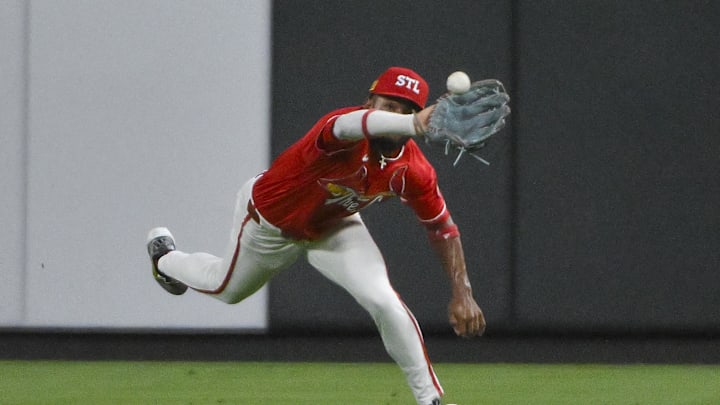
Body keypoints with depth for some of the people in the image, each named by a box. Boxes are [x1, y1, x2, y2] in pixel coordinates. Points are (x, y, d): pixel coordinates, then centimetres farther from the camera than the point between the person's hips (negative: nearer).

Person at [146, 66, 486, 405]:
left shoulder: (412, 170, -29)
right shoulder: (345, 139, -45)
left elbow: (442, 228, -13)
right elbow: (355, 124, -73)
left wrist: (462, 295, -21)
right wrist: (414, 124, -93)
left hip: (333, 225, 3)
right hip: (269, 221, -3)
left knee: (383, 301, -21)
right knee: (228, 288, 26)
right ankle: (165, 258, 60)